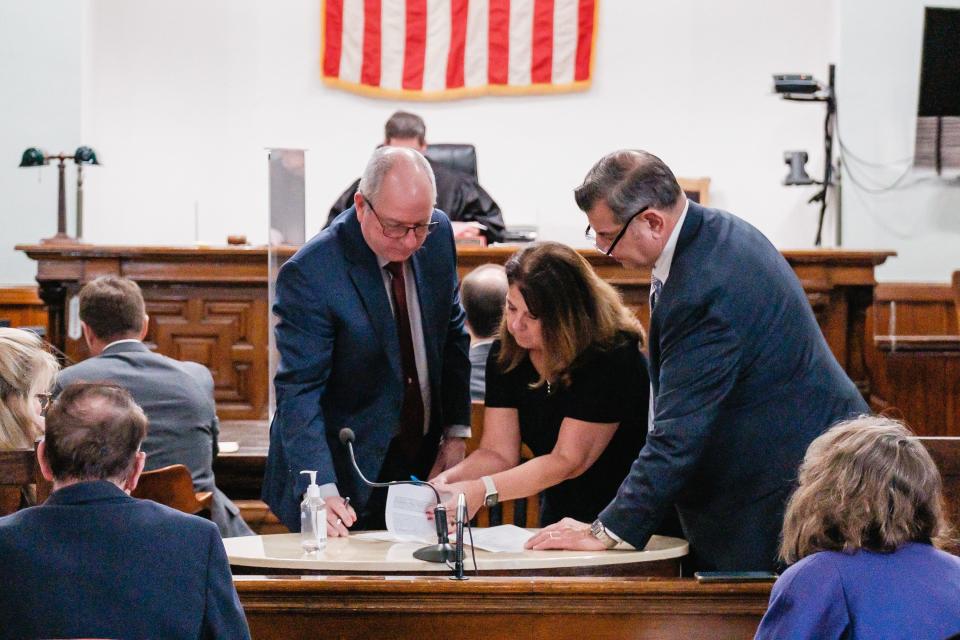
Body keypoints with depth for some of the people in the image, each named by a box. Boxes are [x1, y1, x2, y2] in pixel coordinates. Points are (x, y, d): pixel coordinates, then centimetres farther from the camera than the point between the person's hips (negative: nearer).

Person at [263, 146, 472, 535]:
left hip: (424, 462, 5)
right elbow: (298, 392, -24)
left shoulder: (438, 235, -4)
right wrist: (322, 490, -36)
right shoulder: (310, 273, -22)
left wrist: (456, 431, 4)